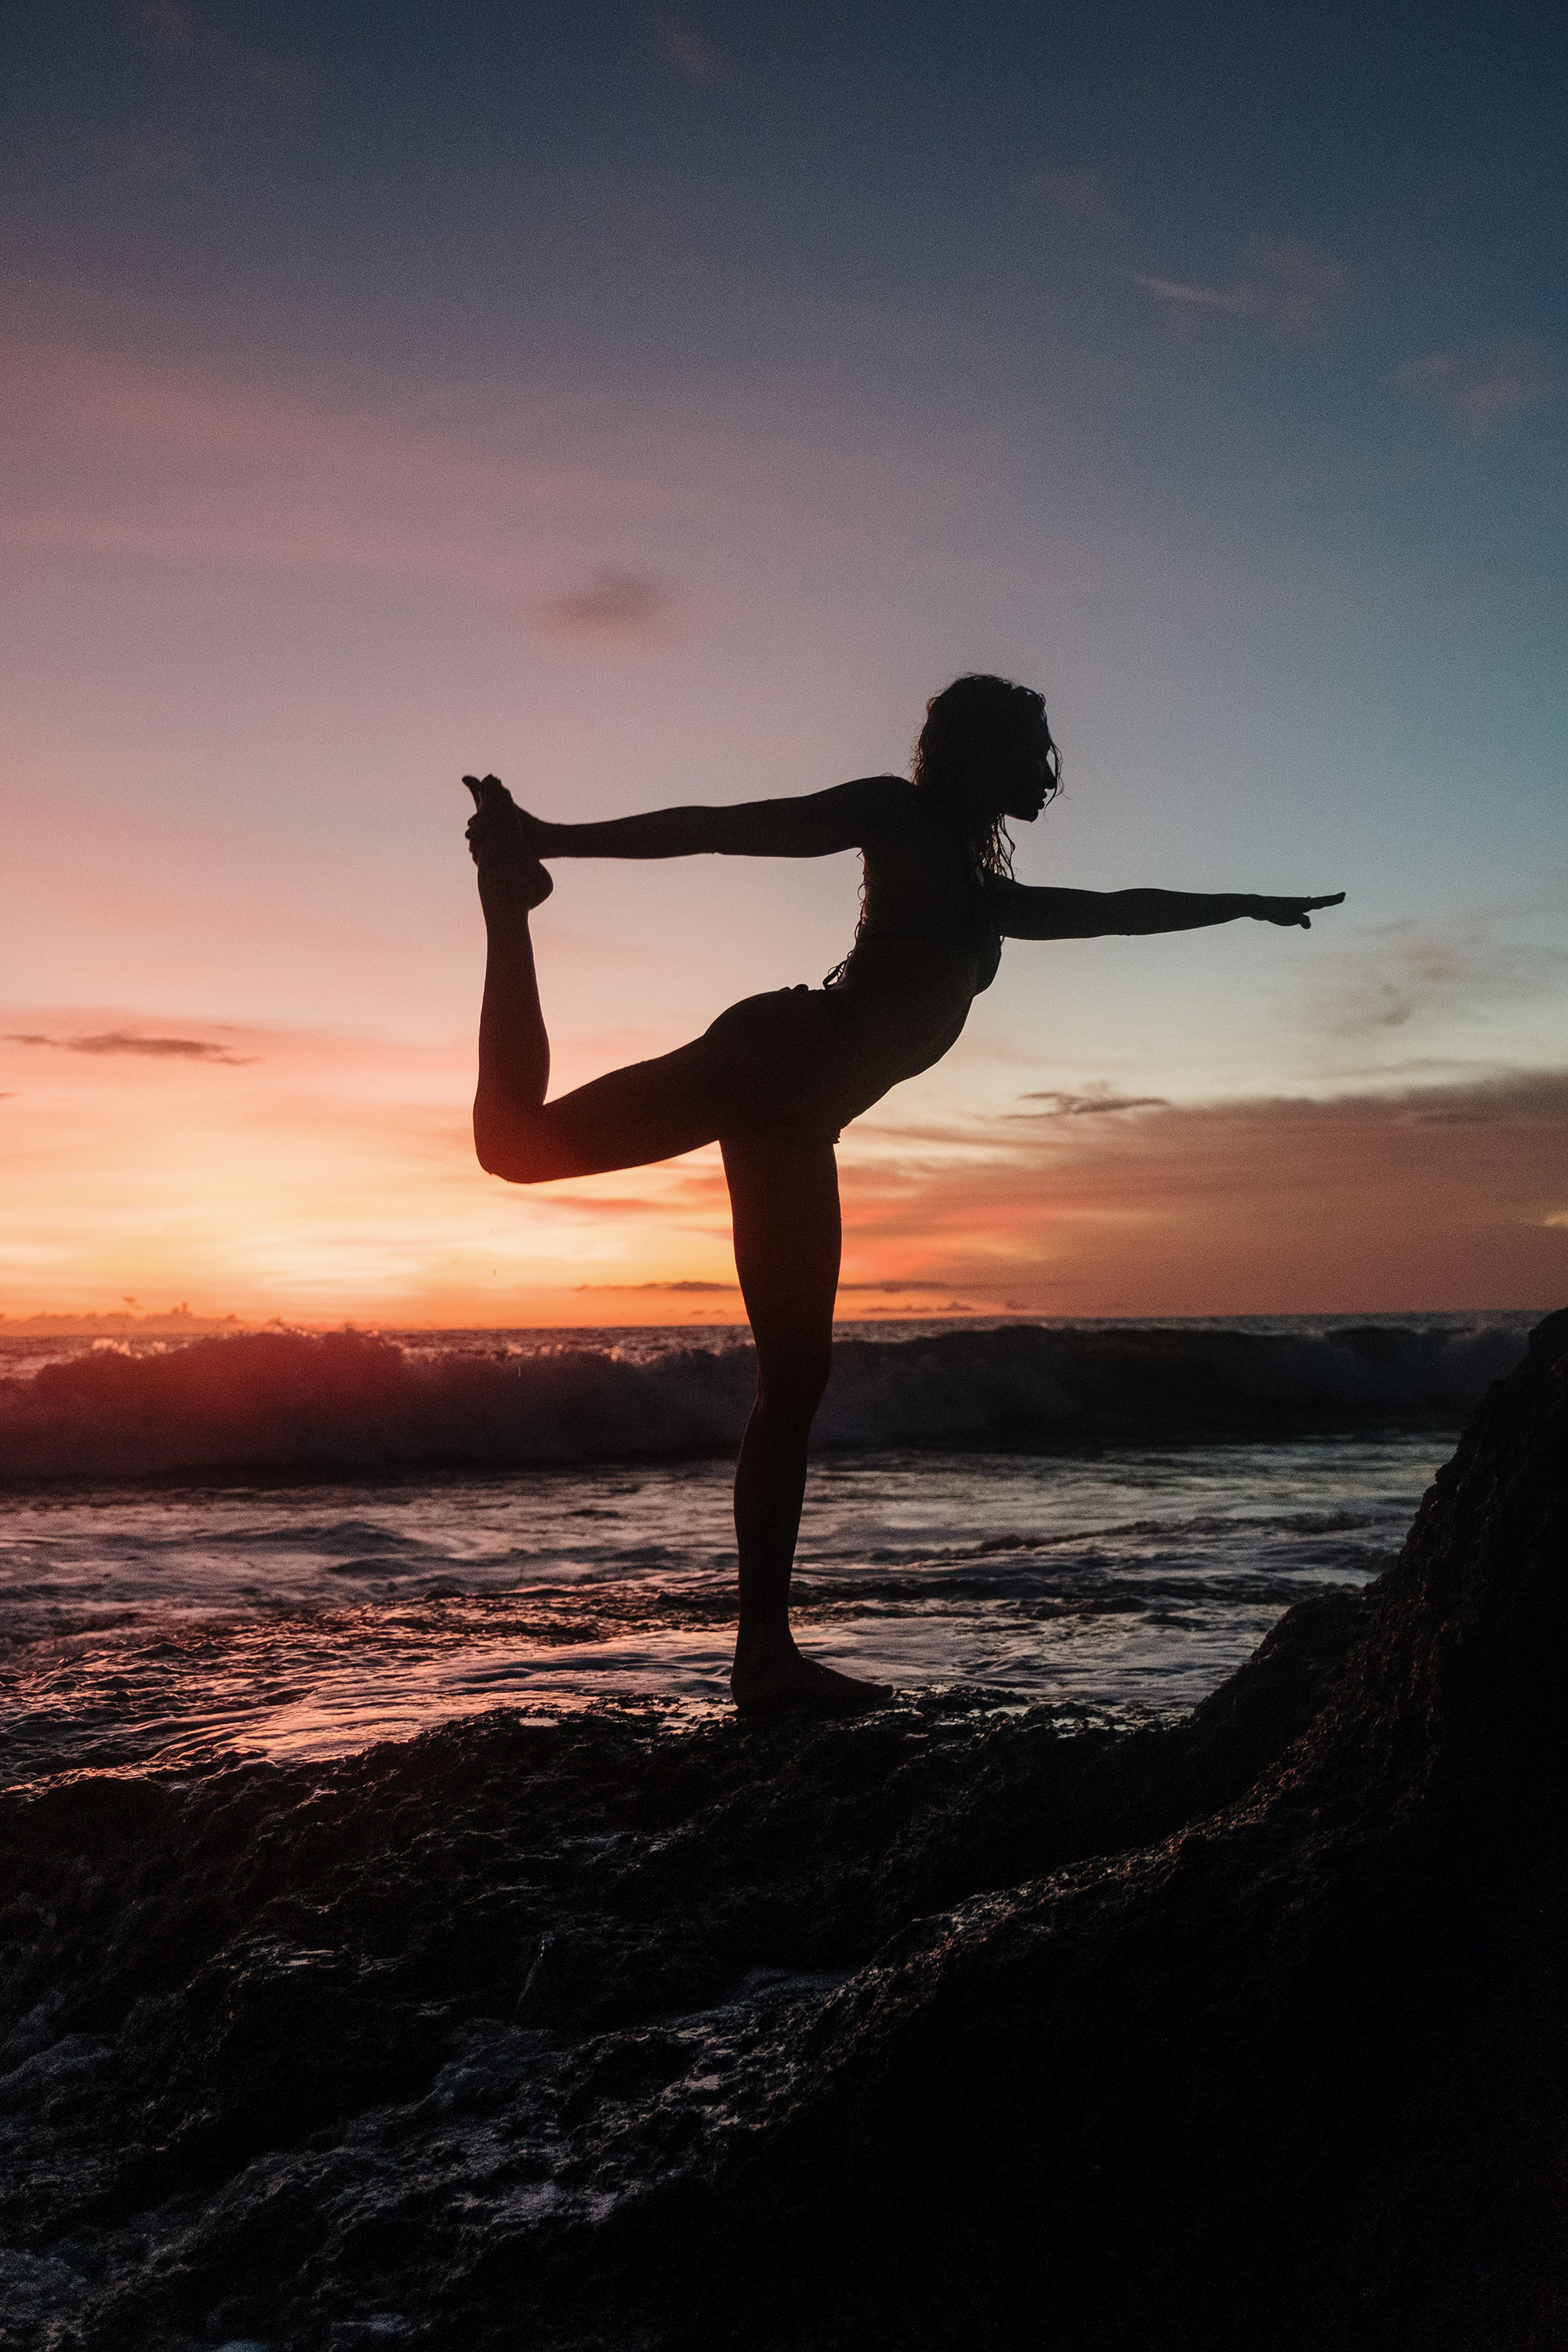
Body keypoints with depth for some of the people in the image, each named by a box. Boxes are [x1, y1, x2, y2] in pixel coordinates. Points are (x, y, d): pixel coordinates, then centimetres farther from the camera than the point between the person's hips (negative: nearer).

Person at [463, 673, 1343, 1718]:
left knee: (795, 1380, 3)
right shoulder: (899, 815, 9)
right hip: (773, 1056, -8)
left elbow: (1115, 910, 46)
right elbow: (723, 828, 0)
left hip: (797, 1122, 8)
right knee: (522, 1142, -26)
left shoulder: (986, 895, 32)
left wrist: (1249, 904, 56)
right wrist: (554, 839, -7)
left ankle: (768, 1657, 5)